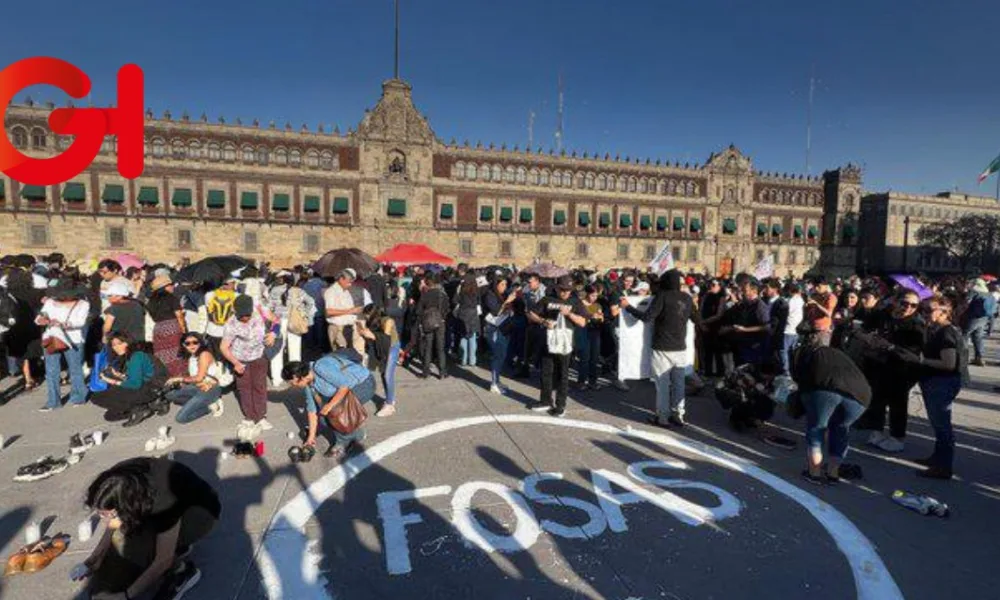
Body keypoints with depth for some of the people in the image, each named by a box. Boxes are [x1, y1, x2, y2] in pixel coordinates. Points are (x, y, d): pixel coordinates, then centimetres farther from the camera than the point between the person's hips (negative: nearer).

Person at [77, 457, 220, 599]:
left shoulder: (162, 499, -39)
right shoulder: (119, 480, -22)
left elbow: (163, 560, -28)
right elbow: (115, 525, 0)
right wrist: (91, 562, -3)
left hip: (202, 512, -7)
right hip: (175, 506, 8)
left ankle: (183, 572, -6)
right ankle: (180, 546, 8)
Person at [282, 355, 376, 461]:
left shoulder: (321, 368, -29)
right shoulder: (307, 383, -1)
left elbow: (345, 385, -29)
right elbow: (312, 409, 7)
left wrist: (331, 404, -25)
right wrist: (311, 435, 10)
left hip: (364, 384, -9)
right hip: (351, 386, 9)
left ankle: (343, 444, 4)